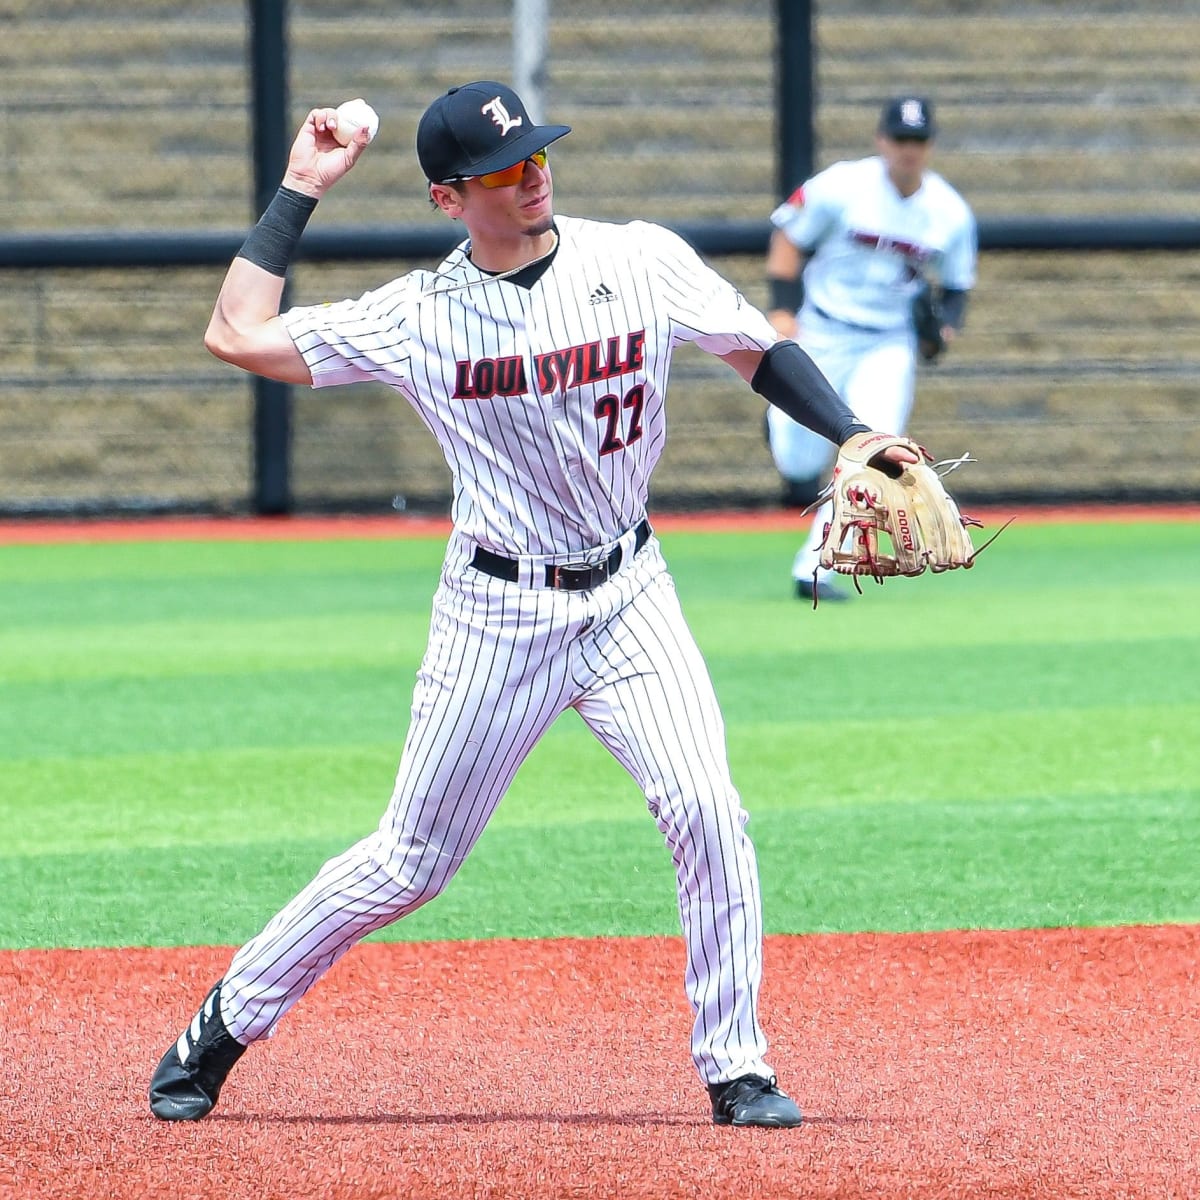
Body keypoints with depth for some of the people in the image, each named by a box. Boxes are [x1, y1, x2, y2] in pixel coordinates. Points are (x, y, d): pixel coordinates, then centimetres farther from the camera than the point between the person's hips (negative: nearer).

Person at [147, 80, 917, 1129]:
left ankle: (735, 1066, -5)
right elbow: (239, 335, -8)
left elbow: (759, 351, 5)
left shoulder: (642, 262, -4)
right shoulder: (420, 316, -7)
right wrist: (302, 191, -4)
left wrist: (853, 438, -10)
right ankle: (225, 1023, 20)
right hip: (498, 614, -1)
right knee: (411, 861, 3)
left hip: (628, 597, 1)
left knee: (706, 809, -18)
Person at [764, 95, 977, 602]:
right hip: (821, 335, -1)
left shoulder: (951, 213, -4)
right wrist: (782, 310, -11)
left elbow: (957, 284, 10)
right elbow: (788, 237, -2)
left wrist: (948, 324, -11)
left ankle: (813, 570, -9)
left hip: (889, 345, 1)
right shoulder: (843, 187, -12)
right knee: (798, 464, 2)